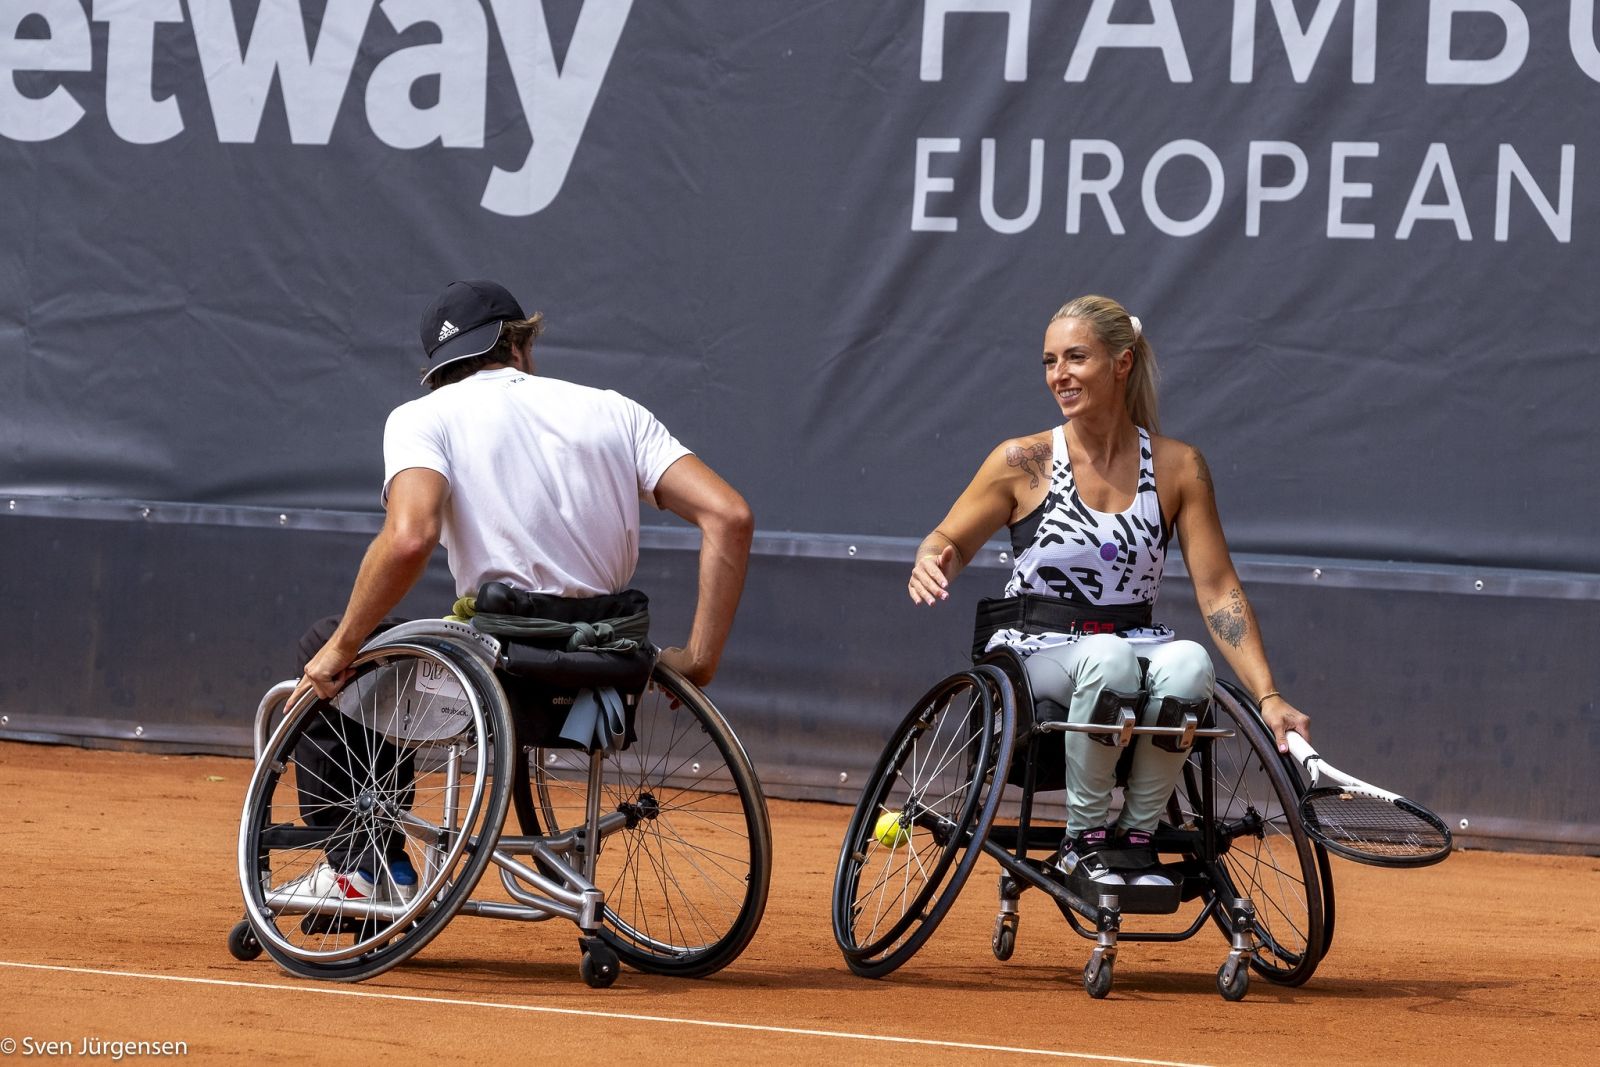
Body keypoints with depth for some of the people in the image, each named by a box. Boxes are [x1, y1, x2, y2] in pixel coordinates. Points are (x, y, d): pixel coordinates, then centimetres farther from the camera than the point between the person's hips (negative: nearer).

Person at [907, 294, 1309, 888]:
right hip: (1033, 653, -2)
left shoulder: (1177, 467, 3)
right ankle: (1085, 838, -20)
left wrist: (1267, 698, -7)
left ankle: (1137, 835, -16)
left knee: (1189, 664, -34)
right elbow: (949, 542, 11)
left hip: (1135, 645, 2)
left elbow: (1217, 589, 1)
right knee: (1108, 659, -37)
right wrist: (931, 563, -16)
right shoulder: (1023, 462, 0)